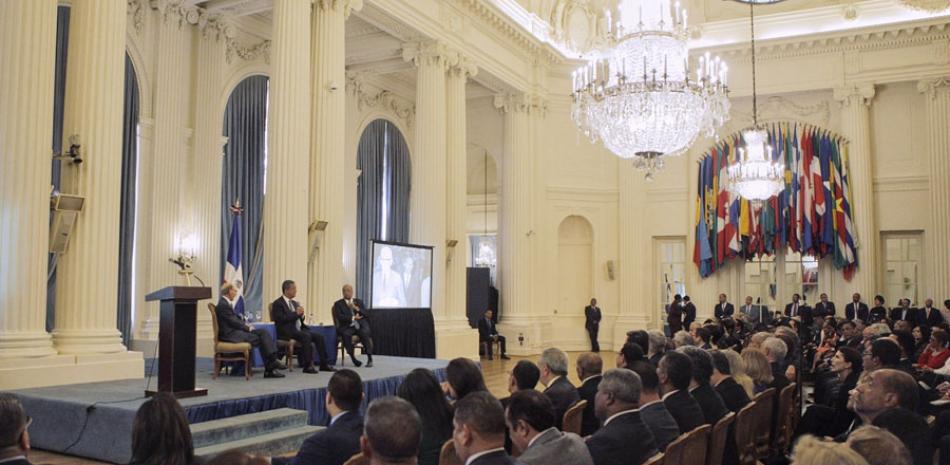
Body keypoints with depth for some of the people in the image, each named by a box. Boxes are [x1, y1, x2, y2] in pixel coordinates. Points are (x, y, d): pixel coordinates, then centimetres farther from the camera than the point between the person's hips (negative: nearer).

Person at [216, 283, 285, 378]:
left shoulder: (226, 303, 16)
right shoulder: (222, 305, -15)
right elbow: (233, 322, -17)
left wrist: (246, 325, 4)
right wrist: (248, 328, -7)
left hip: (234, 331, 10)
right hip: (230, 334, -10)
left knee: (263, 332, -5)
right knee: (260, 339, -15)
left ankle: (272, 360, -17)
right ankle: (269, 369, -8)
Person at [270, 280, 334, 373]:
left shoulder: (294, 303, 22)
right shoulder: (278, 303, -3)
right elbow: (280, 319, -17)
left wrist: (301, 314, 1)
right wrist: (296, 313, -16)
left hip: (299, 330, 8)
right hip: (287, 332, -8)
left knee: (319, 336, -12)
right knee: (306, 336, -33)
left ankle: (324, 364, -10)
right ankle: (307, 366, -32)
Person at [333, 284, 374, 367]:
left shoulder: (359, 302, 19)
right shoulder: (338, 304, 11)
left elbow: (366, 314, 7)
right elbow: (340, 317, -4)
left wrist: (356, 308, -8)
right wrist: (353, 318, -12)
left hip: (361, 325, 1)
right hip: (347, 327, -1)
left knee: (365, 333, -33)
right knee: (346, 334, -36)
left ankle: (369, 359, -31)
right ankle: (353, 358, -25)